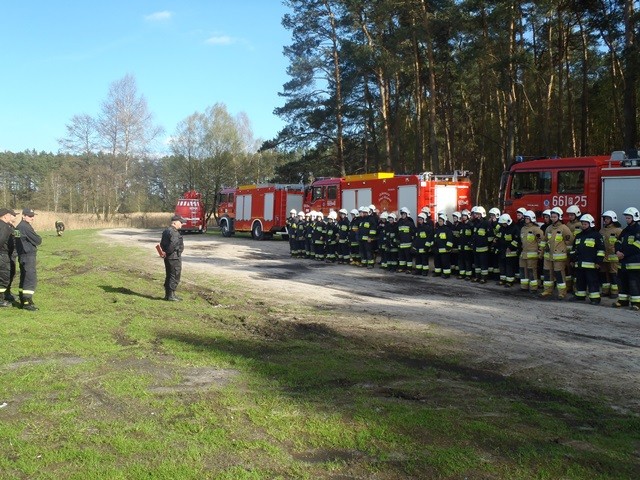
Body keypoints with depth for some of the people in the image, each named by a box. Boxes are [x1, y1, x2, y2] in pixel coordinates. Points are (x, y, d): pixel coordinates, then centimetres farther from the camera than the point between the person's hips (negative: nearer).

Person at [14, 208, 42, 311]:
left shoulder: (19, 226, 14)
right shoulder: (26, 227, -16)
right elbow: (38, 240, -14)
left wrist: (34, 241, 2)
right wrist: (39, 239, 5)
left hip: (22, 256, 10)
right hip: (28, 256, -10)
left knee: (24, 279, 16)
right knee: (31, 279, -9)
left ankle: (23, 301, 23)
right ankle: (27, 302, -10)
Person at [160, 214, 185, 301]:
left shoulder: (166, 230, 14)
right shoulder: (174, 232, -19)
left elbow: (162, 243, 18)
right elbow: (173, 244, -29)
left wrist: (164, 251, 8)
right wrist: (167, 252, -15)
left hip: (168, 258, 10)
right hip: (174, 258, -10)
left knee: (169, 276, 17)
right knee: (175, 277, -2)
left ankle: (168, 294, 24)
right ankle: (171, 295, 1)